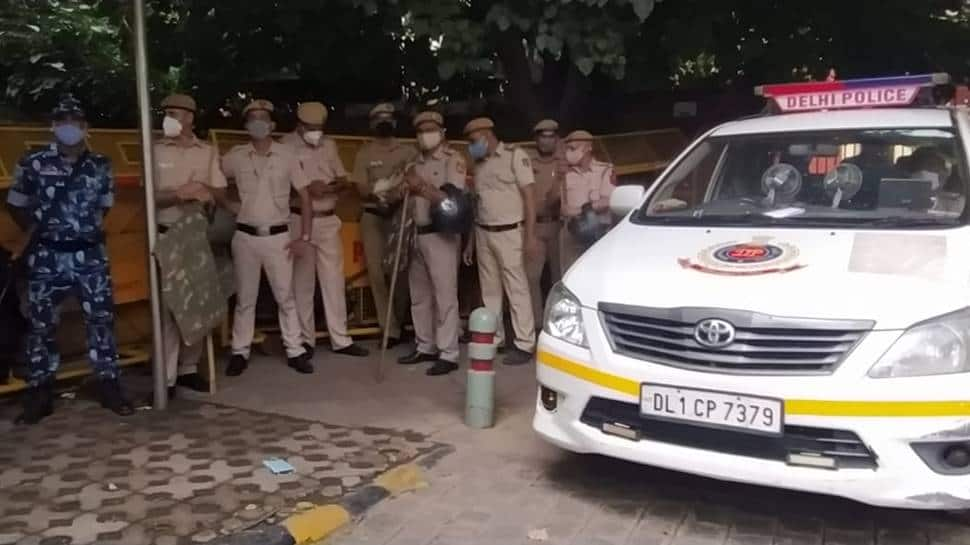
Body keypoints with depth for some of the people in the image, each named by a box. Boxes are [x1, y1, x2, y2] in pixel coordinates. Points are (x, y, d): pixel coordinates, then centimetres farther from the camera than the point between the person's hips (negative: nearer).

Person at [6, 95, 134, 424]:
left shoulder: (100, 165, 4)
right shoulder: (33, 163, -3)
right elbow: (16, 205, 8)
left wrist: (90, 227, 10)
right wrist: (38, 230, 6)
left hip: (91, 254, 2)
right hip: (47, 256, -1)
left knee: (102, 319, 3)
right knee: (41, 324, 5)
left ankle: (109, 386, 14)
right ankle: (39, 394, 16)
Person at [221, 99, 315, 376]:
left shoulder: (286, 155, -1)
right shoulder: (236, 156, 1)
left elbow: (304, 195, 1)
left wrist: (304, 236, -3)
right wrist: (229, 204, 1)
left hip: (278, 237, -1)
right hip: (245, 237, 1)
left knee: (285, 297, 6)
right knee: (245, 298, 9)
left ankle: (295, 351, 13)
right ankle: (240, 352, 18)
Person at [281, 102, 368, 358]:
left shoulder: (329, 145, 10)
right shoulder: (287, 145, -5)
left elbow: (343, 180, 11)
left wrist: (331, 187, -11)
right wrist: (306, 189, -22)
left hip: (329, 220, 4)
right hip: (300, 220, -4)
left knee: (334, 280, 6)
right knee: (302, 282, 3)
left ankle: (340, 339, 12)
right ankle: (305, 339, 14)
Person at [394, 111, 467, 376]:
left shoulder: (453, 159, -6)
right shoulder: (416, 163, 17)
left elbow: (453, 199, -20)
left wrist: (423, 187, -29)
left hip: (441, 235, -8)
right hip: (417, 235, 8)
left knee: (444, 295, -5)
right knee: (419, 295, 13)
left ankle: (448, 354, -1)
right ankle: (425, 347, 24)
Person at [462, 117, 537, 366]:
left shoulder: (515, 156, -3)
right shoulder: (479, 164, 15)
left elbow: (529, 195, -8)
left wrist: (530, 235, -15)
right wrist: (471, 240, 15)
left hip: (509, 233, -6)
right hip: (483, 234, 6)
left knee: (516, 288, -5)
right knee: (489, 289, 7)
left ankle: (525, 344, -2)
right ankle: (493, 338, 15)